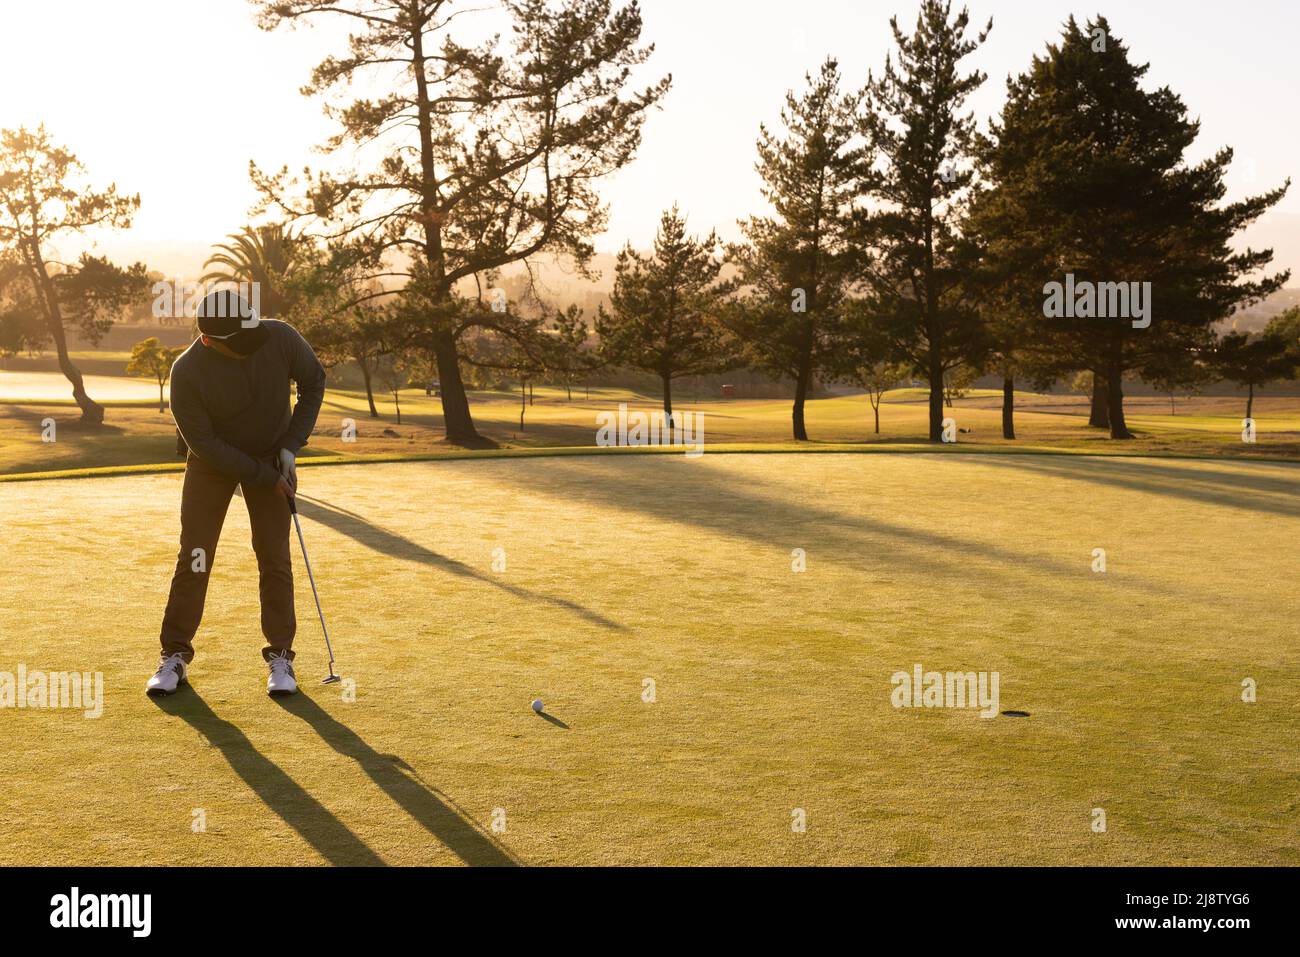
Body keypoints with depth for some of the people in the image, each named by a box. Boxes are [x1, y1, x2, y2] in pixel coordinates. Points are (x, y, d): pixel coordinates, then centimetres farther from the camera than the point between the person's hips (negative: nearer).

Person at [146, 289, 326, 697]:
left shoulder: (280, 337, -24)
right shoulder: (187, 371, -29)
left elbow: (314, 381, -5)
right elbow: (204, 442, -21)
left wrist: (291, 445, -11)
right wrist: (265, 478, -21)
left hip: (271, 454, 1)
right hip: (213, 461, -1)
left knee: (274, 555, -3)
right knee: (194, 556, -3)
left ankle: (280, 656, 6)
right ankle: (175, 655, 10)